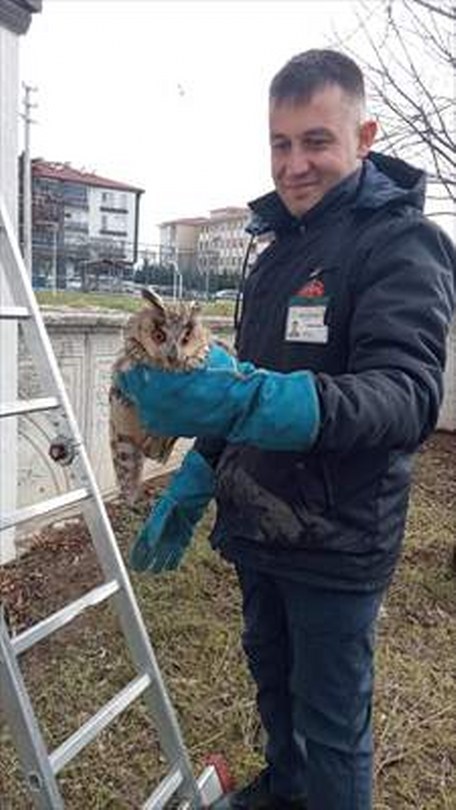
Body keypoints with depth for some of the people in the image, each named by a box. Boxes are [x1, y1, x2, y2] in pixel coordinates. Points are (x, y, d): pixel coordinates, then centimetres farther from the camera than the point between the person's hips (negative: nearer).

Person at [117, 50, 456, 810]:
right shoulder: (280, 248, 10)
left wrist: (264, 402, -45)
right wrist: (194, 480, 9)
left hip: (335, 543, -7)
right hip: (258, 526, 8)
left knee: (331, 725, 10)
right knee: (272, 682, 27)